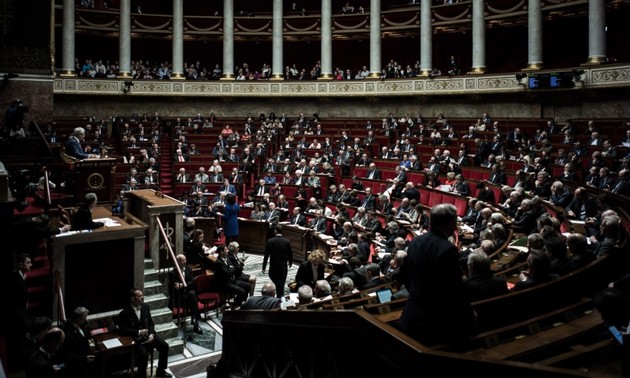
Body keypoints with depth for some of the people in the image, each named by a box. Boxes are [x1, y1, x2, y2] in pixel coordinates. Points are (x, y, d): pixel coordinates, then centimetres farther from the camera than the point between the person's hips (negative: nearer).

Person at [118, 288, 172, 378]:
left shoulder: (145, 306, 2)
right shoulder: (124, 313, -14)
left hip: (147, 334, 6)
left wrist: (151, 334, -8)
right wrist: (138, 332, -22)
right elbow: (123, 330, -14)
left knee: (164, 346, -8)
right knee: (143, 353, -31)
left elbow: (150, 322, 9)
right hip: (135, 338, -6)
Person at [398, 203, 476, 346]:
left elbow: (404, 274, 13)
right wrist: (469, 311, -3)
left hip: (412, 316, 8)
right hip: (439, 321, -8)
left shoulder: (416, 242, 2)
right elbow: (454, 289, -20)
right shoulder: (448, 249, -22)